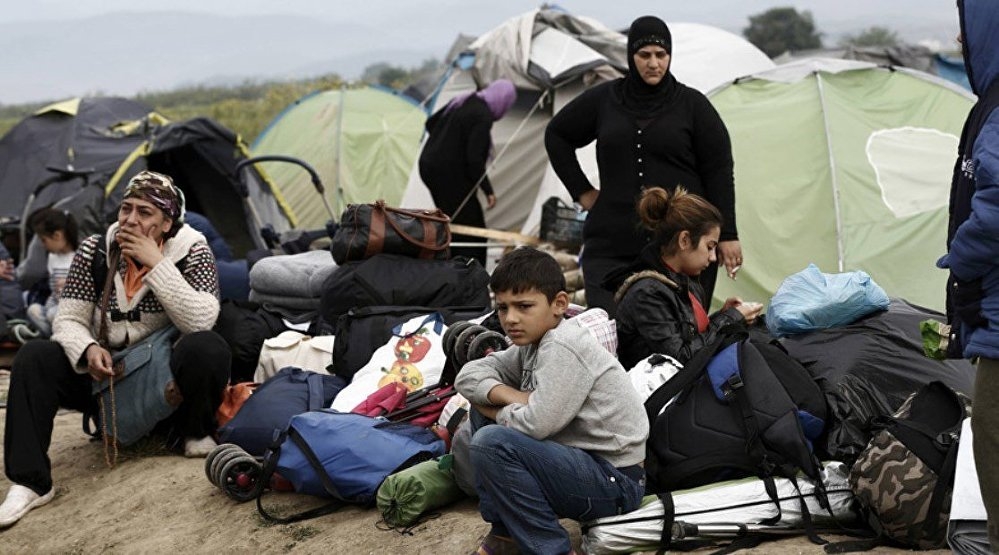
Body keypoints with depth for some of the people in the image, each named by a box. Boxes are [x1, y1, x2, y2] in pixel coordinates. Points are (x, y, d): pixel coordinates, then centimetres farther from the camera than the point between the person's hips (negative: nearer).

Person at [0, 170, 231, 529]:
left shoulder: (191, 252, -11)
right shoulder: (94, 251, -5)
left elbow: (201, 322, -26)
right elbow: (68, 320, -6)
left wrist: (156, 263, -29)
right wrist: (88, 350, -29)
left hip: (168, 379, -2)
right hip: (106, 373, 3)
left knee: (206, 348, -35)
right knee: (33, 358, -21)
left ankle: (195, 433, -5)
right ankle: (30, 482, -23)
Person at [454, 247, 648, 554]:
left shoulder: (564, 347, -19)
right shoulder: (533, 342, 8)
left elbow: (537, 425, -26)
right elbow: (469, 375, 9)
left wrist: (497, 410, -5)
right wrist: (514, 397, -10)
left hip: (614, 481, -10)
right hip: (579, 460, 10)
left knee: (491, 443, -25)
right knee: (484, 412, 11)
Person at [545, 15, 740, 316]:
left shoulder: (692, 104, 4)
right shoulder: (603, 99, 8)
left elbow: (719, 173, 3)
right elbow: (557, 136, 22)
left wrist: (727, 235, -1)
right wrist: (582, 191, 13)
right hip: (612, 244, 1)